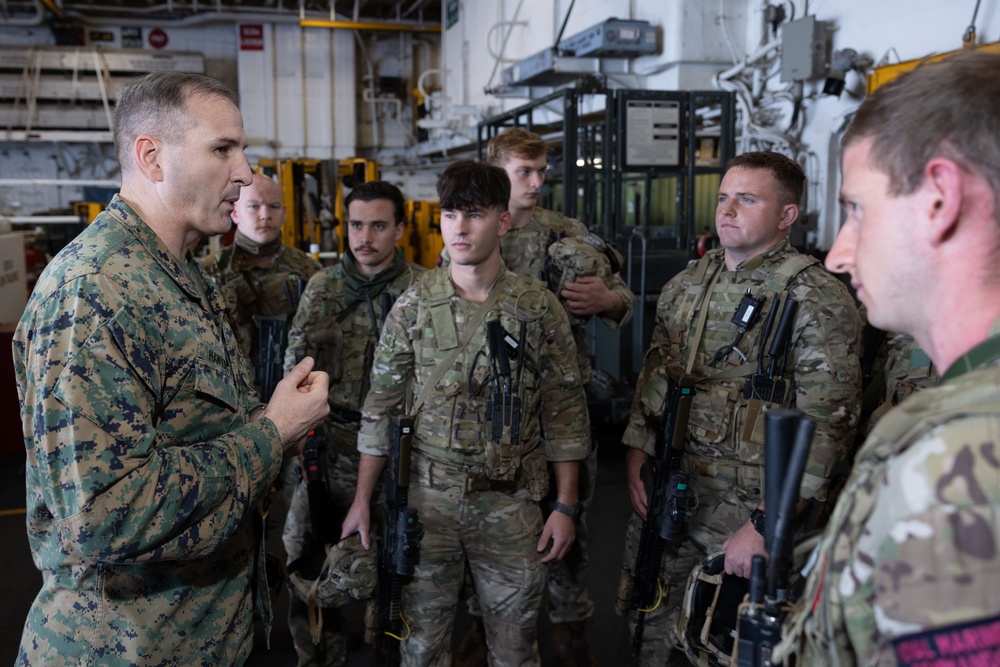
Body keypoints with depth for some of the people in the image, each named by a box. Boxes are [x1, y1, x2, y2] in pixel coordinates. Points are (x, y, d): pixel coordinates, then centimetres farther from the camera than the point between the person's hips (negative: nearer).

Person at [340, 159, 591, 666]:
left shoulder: (539, 308, -4)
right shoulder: (412, 307, -2)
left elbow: (564, 411, 0)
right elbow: (381, 406, 3)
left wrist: (566, 506, -2)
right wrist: (362, 499, 2)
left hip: (511, 504, 0)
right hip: (428, 498, 1)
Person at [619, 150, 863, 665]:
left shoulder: (819, 300, -12)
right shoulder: (686, 283, 8)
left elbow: (826, 423, -18)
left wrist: (767, 523, -21)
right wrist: (637, 454, 5)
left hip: (749, 506, -5)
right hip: (662, 490, 6)